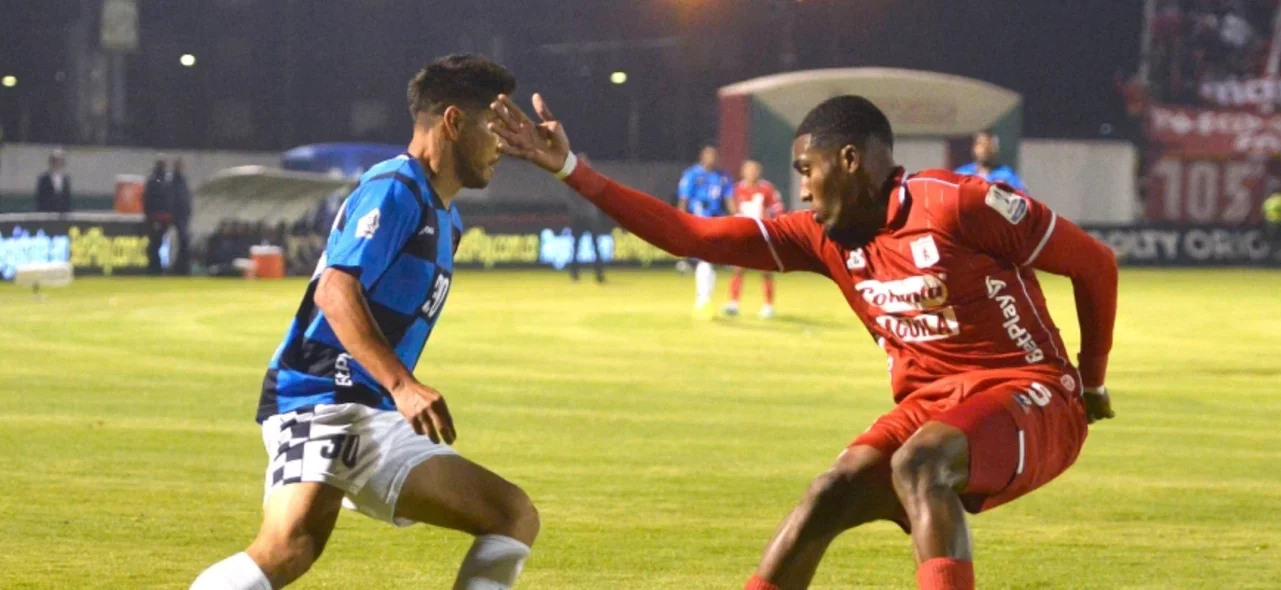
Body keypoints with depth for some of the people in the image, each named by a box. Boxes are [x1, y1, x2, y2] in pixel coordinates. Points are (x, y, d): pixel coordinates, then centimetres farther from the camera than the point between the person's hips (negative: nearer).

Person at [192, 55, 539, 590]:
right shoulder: (394, 190, -8)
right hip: (319, 399, -10)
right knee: (291, 545, -33)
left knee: (515, 516, 4)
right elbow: (335, 291, -22)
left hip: (376, 421, 10)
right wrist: (402, 384, -31)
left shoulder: (445, 218, 21)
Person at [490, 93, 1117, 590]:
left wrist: (1090, 383, 3)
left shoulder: (958, 204, -16)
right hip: (929, 406, 7)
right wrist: (569, 170, -3)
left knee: (917, 462, -32)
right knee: (829, 496, -8)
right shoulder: (824, 236, 5)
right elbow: (694, 236, 3)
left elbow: (1096, 265, -8)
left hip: (1029, 398, -7)